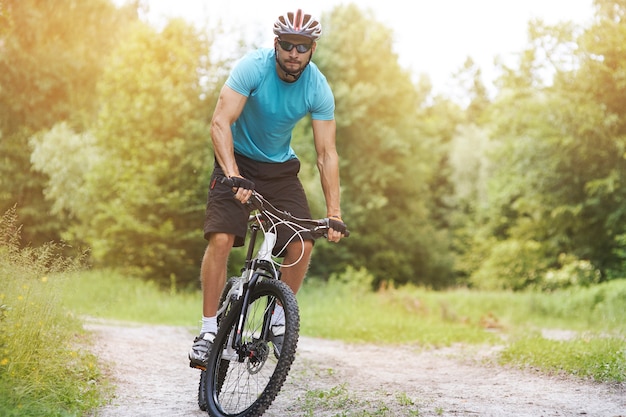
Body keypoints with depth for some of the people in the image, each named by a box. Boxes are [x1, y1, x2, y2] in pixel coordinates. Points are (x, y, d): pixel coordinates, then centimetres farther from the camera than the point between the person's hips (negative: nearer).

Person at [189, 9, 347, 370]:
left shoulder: (319, 89, -16)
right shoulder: (253, 67, -23)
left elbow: (327, 154, -14)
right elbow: (221, 123, -29)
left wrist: (335, 214, -20)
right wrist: (232, 176, -43)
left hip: (281, 167, 3)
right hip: (238, 160, -3)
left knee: (303, 244, -13)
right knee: (221, 239, -21)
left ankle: (279, 320, 7)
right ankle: (209, 330, -11)